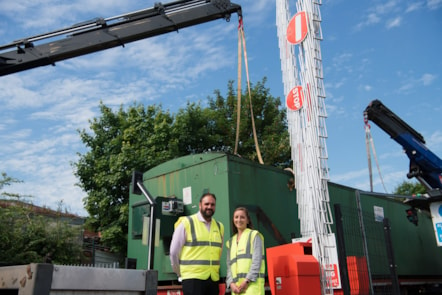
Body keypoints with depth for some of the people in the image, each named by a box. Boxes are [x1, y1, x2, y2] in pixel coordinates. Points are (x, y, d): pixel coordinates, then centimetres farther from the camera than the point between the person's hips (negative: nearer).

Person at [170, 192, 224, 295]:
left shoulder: (219, 227, 12)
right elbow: (174, 252, -1)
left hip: (213, 279, 5)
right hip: (193, 279, -5)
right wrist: (181, 273, 6)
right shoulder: (186, 223, -4)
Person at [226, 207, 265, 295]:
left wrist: (247, 281, -13)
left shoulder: (254, 235, 7)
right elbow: (229, 266, 16)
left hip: (252, 284, -5)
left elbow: (257, 261, -4)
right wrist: (231, 283, -1)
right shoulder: (231, 242, 22)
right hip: (236, 287, 5)